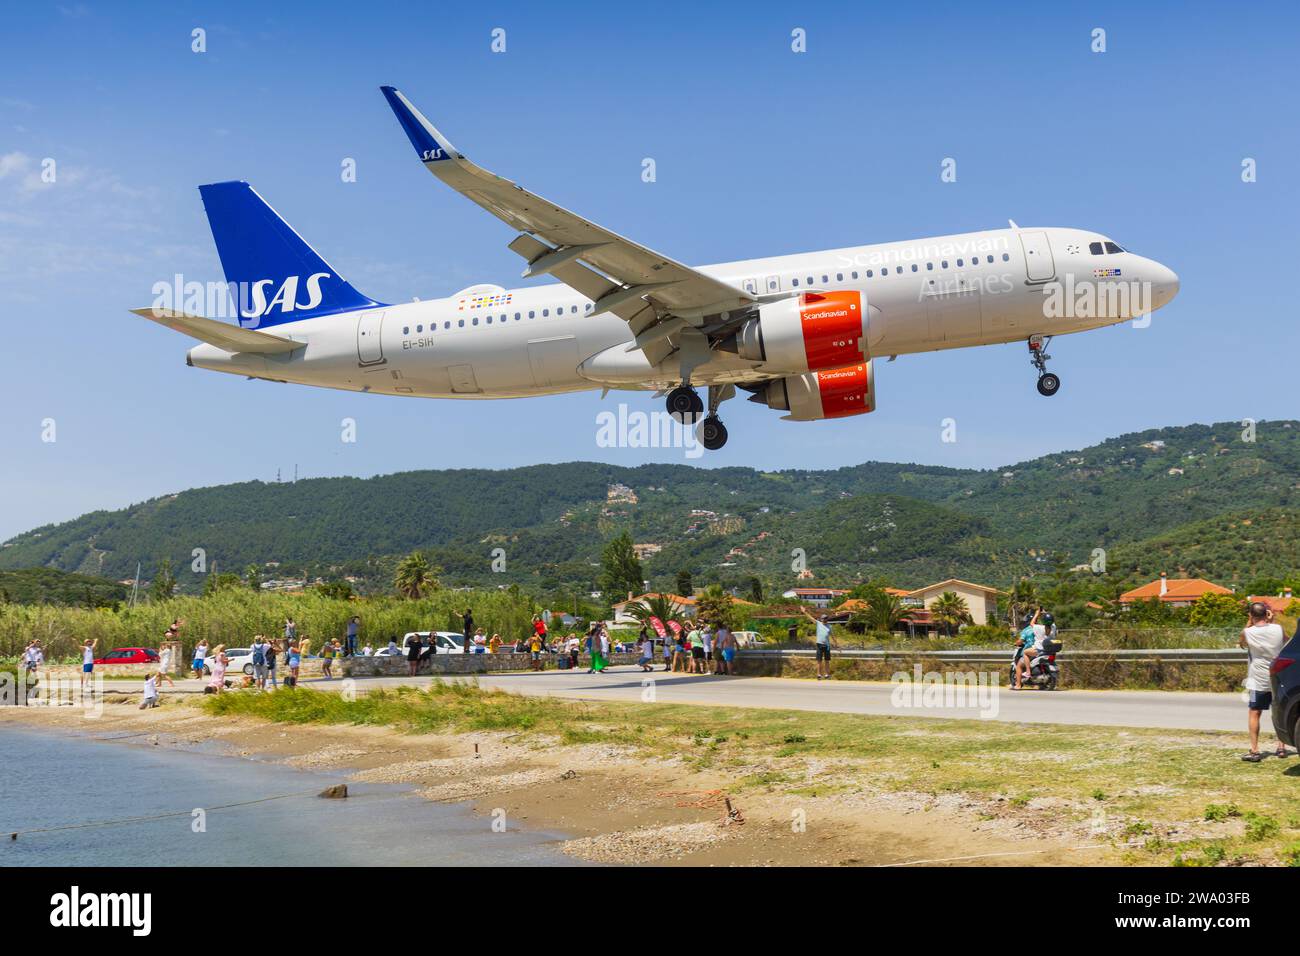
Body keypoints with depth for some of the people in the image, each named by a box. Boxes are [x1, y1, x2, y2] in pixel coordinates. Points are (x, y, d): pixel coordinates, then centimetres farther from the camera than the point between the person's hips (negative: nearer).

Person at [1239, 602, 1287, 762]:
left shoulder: (1248, 632, -12)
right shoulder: (1277, 629, -6)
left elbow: (1241, 642, 11)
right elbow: (1286, 640, 18)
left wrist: (1249, 623, 9)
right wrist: (1271, 621, 14)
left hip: (1258, 681, -3)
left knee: (1254, 713, 5)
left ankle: (1254, 750, -1)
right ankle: (1281, 747, 20)